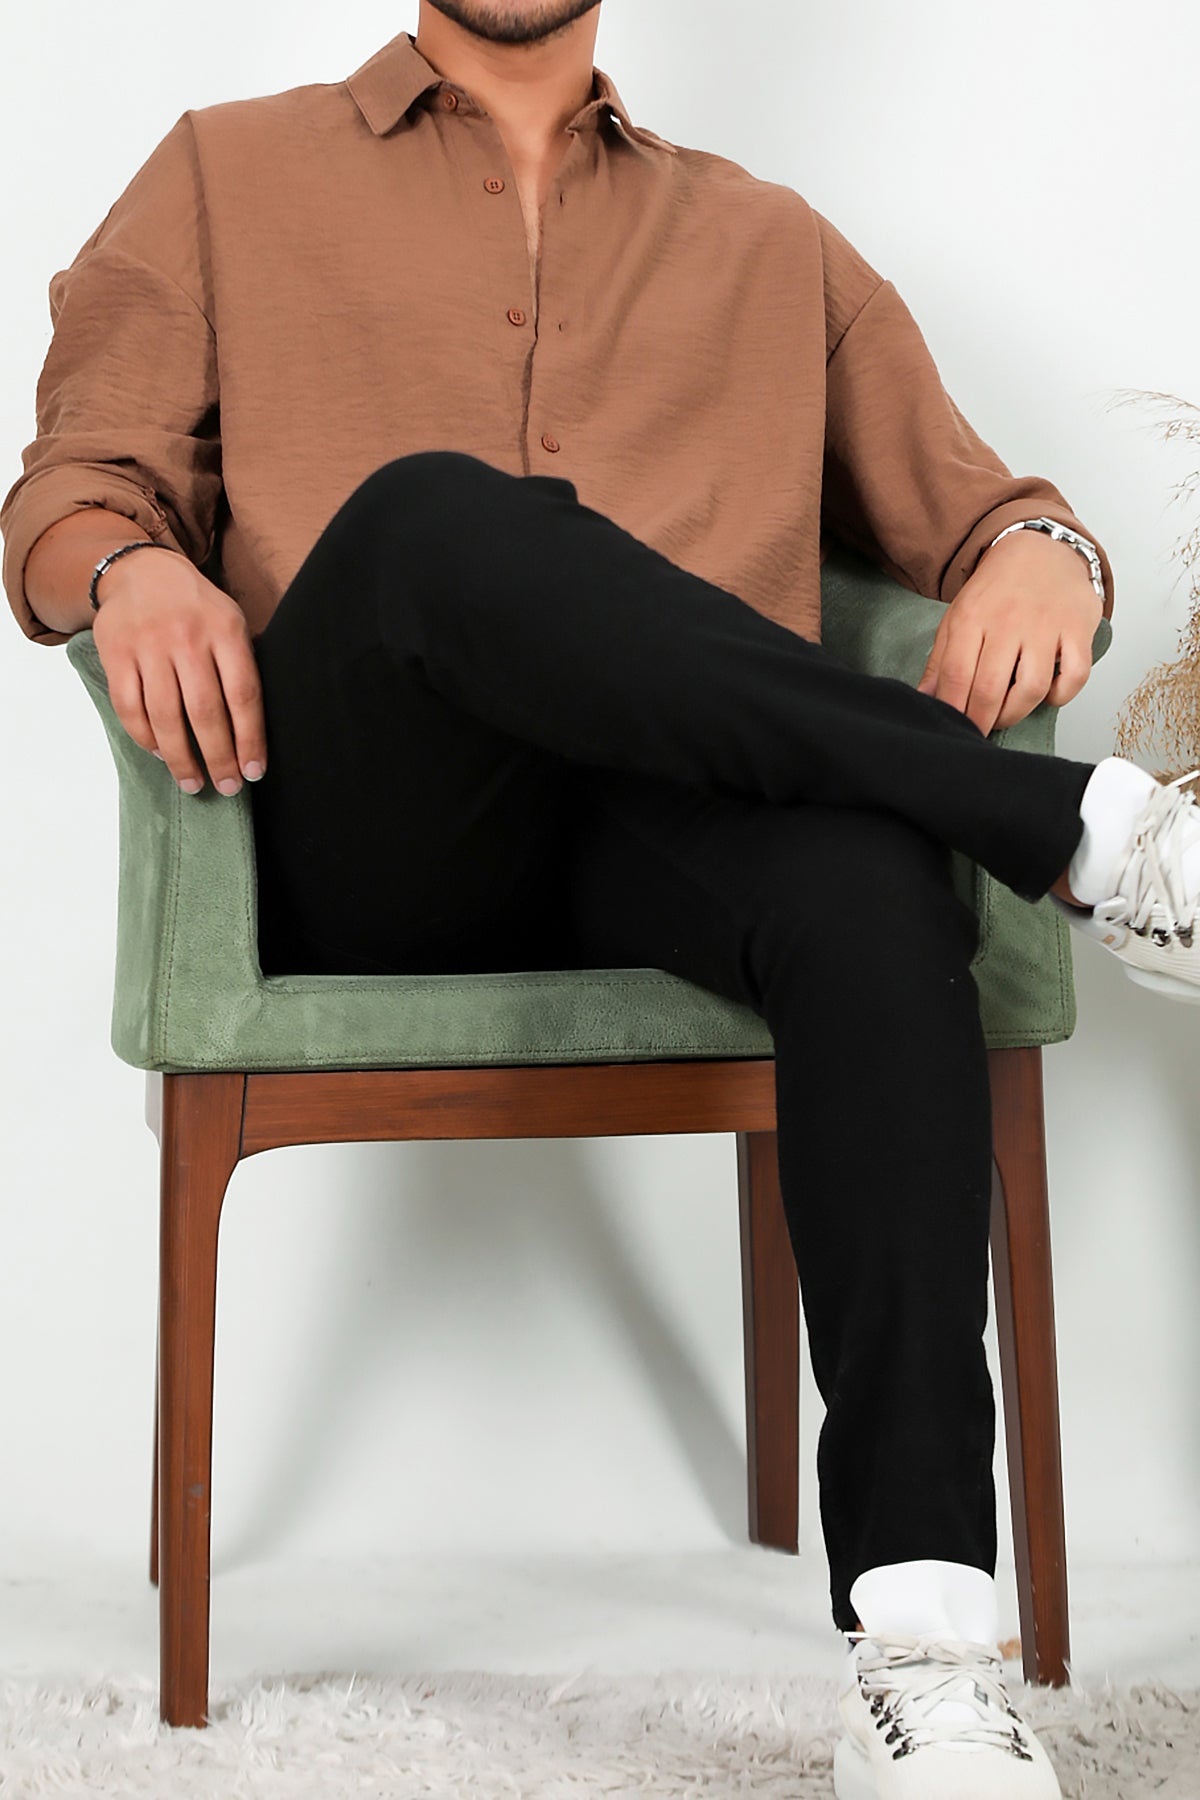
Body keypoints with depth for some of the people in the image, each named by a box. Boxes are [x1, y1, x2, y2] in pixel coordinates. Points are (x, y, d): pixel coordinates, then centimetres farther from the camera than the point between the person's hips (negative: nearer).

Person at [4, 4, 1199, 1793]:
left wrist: (1046, 556, -3)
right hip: (362, 845, -1)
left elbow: (977, 511, 23)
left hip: (682, 829, 1)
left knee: (873, 868, -34)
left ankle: (923, 1639, -37)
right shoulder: (230, 173, 24)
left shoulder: (773, 243, 27)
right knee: (438, 513, -34)